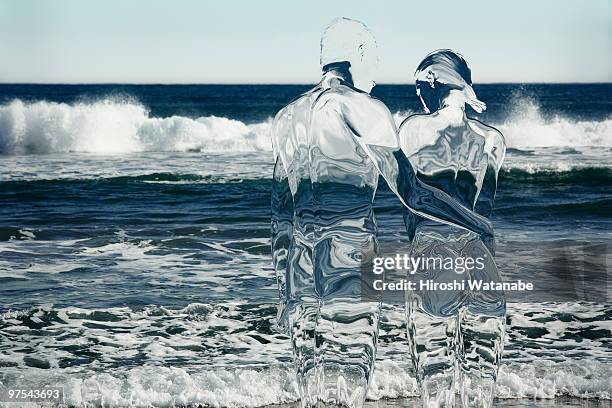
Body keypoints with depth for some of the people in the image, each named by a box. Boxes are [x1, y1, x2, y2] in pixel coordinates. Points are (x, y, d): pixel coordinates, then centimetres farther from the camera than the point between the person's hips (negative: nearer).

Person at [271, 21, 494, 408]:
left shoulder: (289, 115, 13)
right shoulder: (363, 109, -6)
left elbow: (280, 210, 15)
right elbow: (411, 192, -10)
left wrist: (285, 291, 20)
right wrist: (478, 223, 0)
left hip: (300, 254, 6)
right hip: (349, 251, -6)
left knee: (310, 373, 11)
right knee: (349, 368, -2)